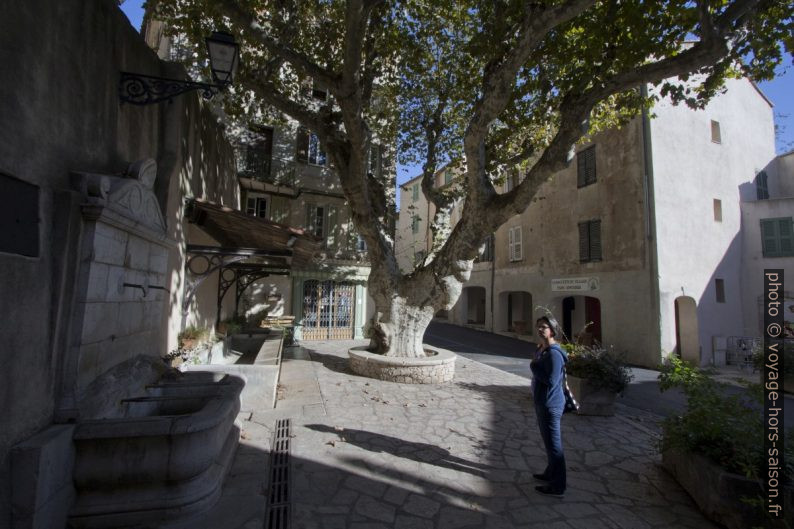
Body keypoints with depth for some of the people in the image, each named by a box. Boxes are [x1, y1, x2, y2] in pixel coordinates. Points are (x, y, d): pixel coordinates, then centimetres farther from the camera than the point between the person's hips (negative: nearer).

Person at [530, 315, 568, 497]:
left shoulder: (554, 353, -22)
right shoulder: (542, 350, 8)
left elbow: (551, 380, -28)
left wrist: (534, 367, -20)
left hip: (550, 405, -10)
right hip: (543, 402, 10)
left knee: (553, 443, 2)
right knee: (549, 441, 23)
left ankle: (557, 487, 15)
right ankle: (551, 473, 40)